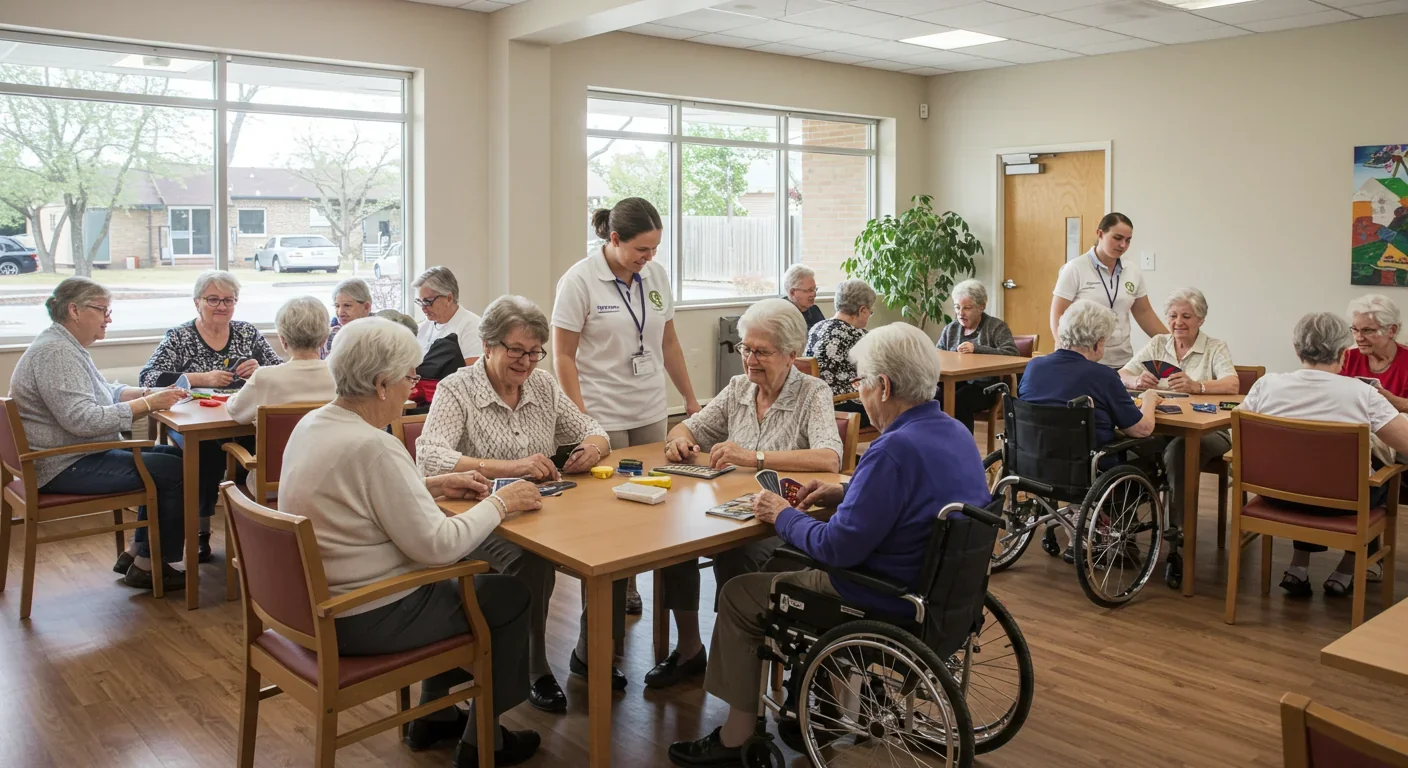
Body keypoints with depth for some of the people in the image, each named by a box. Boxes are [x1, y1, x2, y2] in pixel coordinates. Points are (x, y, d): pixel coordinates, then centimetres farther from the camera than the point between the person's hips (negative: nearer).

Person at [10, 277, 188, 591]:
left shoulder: (67, 347, 13)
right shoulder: (54, 353, -21)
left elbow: (106, 392, 21)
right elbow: (82, 420, -30)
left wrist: (151, 392, 3)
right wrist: (147, 404, -26)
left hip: (83, 454, 11)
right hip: (65, 467, -11)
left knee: (175, 455, 11)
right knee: (174, 471, -16)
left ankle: (135, 552, 14)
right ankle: (146, 566, -2)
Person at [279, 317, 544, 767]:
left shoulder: (312, 424, 1)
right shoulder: (373, 447, -28)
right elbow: (437, 546, -26)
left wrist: (434, 486, 9)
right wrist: (499, 504, -14)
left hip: (316, 603, 10)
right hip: (364, 620, -9)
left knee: (449, 576, 29)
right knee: (510, 596, 7)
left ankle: (434, 716, 39)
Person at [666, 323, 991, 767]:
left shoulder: (895, 450, -28)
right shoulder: (955, 432, 2)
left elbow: (838, 548, -26)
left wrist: (781, 516, -9)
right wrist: (846, 494, 9)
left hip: (893, 606, -9)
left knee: (738, 596, 6)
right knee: (790, 565, 29)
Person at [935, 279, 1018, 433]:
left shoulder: (996, 327, 4)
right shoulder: (950, 329, 19)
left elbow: (1011, 353, -12)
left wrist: (976, 349, -22)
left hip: (985, 386, -4)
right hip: (955, 383, 4)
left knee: (959, 401, -35)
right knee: (933, 398, -29)